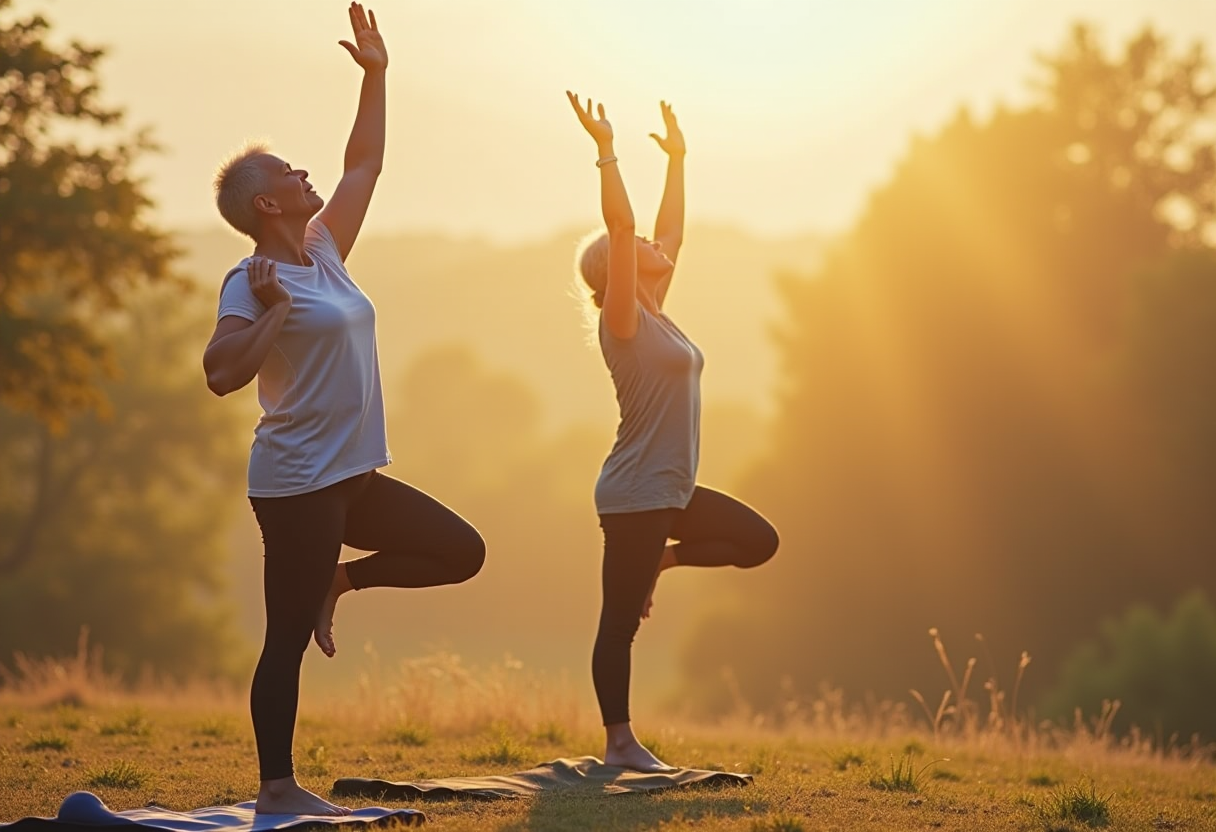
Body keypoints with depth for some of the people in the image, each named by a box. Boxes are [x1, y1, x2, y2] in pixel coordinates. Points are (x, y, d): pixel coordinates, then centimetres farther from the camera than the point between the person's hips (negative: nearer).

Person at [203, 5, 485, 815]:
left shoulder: (324, 251, 11)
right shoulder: (252, 282, -13)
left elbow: (364, 165, 18)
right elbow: (222, 374, -25)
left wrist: (375, 76, 16)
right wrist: (273, 311, -25)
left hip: (353, 475, 9)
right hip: (298, 482, -8)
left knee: (462, 551, 8)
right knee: (288, 641, -3)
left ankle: (339, 583, 18)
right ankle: (278, 789, 4)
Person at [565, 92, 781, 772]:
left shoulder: (655, 315, 11)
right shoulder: (624, 321, -12)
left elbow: (671, 232, 20)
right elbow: (621, 225, -23)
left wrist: (677, 160, 23)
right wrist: (607, 150, -23)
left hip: (672, 492, 9)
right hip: (635, 495, -9)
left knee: (758, 542, 14)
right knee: (621, 622, -2)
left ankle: (656, 563, 21)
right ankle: (619, 742, 5)